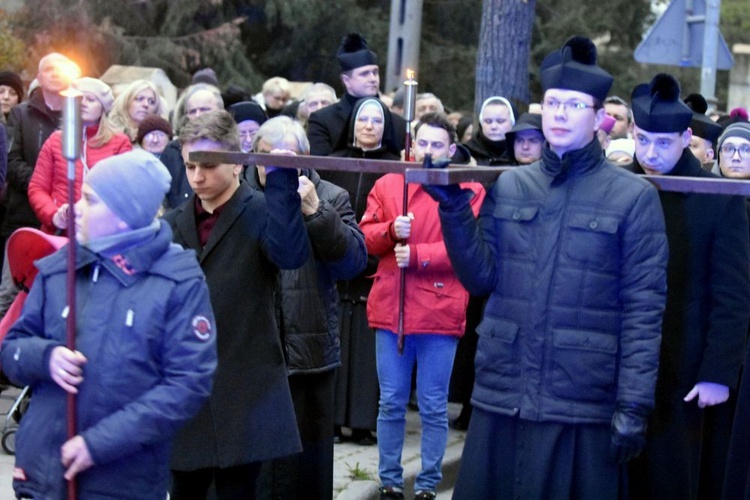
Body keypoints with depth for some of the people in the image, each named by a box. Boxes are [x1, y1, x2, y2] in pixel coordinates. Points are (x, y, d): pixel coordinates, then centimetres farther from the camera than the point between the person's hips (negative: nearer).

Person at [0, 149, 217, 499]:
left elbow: (189, 382, -12)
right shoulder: (57, 268, 2)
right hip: (42, 470, 3)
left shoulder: (179, 282, -8)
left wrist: (100, 442, -17)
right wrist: (45, 357, -13)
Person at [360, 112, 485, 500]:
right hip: (391, 307, 3)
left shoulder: (469, 190, -1)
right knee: (391, 403, 9)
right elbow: (366, 236, 6)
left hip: (440, 311, -3)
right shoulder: (387, 184, 9)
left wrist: (416, 254, -18)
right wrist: (392, 230, -14)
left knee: (434, 406, 4)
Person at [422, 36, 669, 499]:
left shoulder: (633, 197, -3)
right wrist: (454, 208, -8)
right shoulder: (509, 186, 9)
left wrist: (634, 404, -9)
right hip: (501, 394, 4)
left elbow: (644, 310, -5)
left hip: (582, 404, -3)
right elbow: (480, 278, 4)